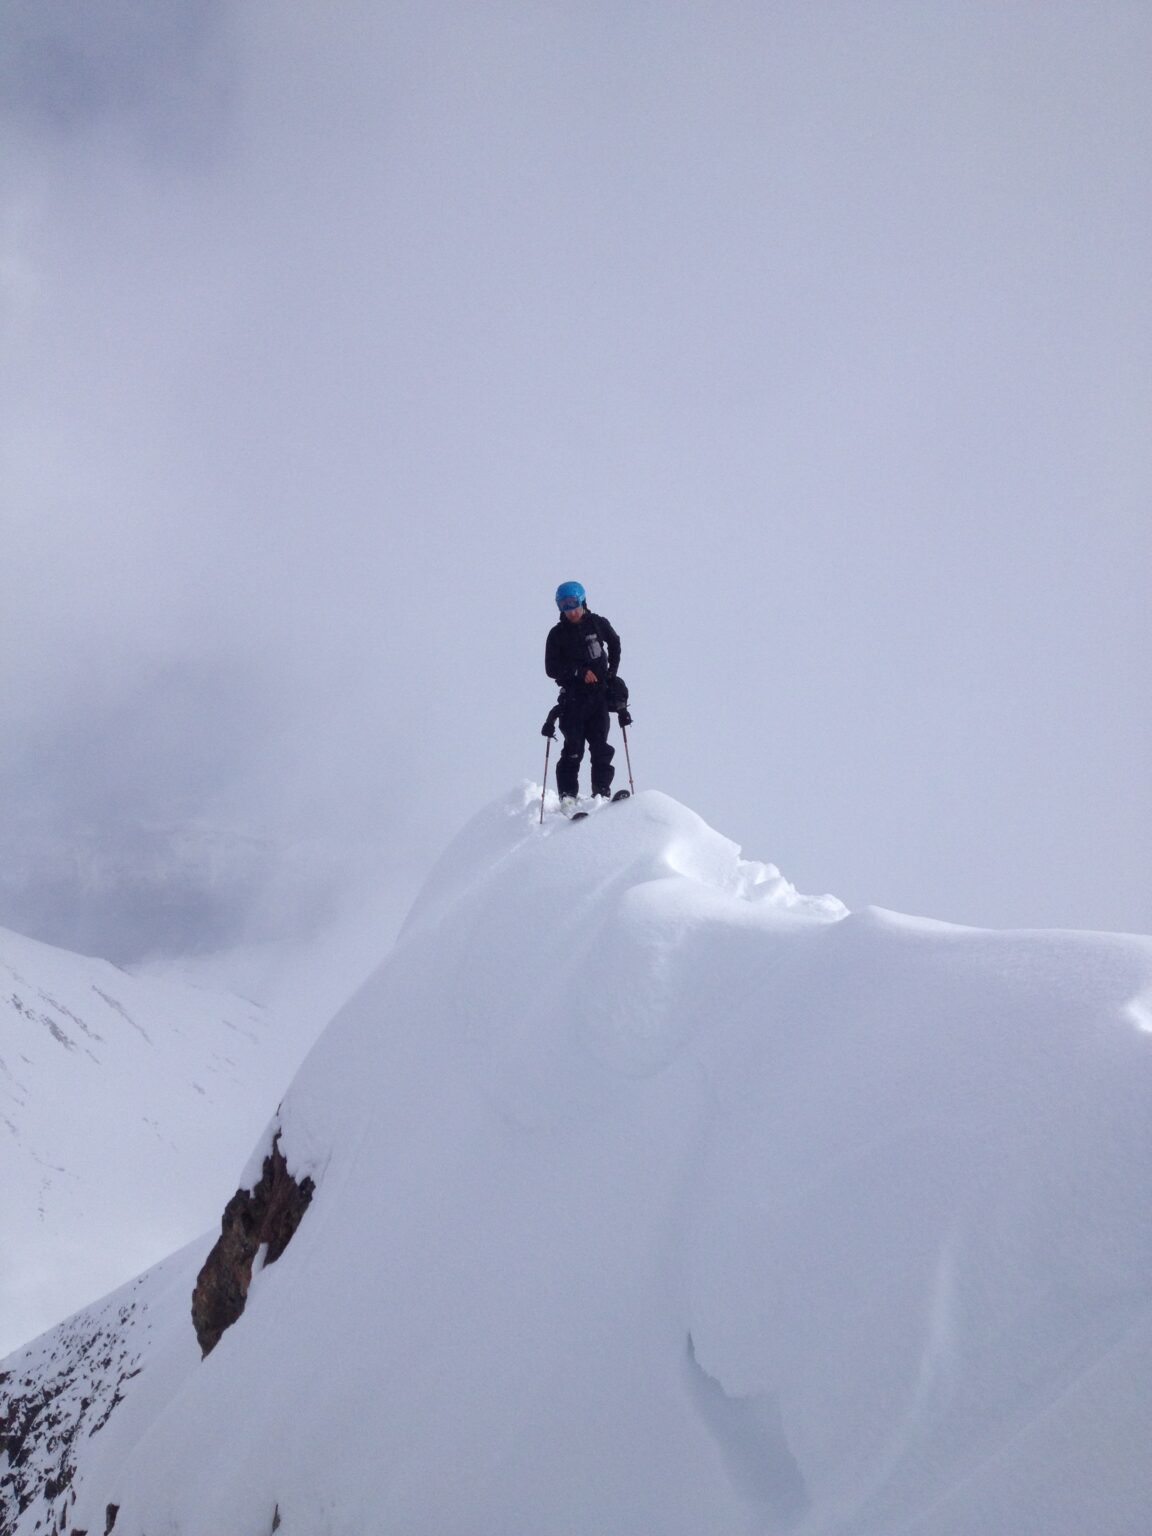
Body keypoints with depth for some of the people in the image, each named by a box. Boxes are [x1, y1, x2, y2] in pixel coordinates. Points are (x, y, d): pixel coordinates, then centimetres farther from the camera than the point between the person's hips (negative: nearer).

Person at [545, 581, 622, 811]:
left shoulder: (598, 624, 5)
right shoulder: (557, 634, 0)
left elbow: (614, 644, 25)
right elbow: (552, 669, -3)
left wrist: (612, 670, 15)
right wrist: (580, 673, -13)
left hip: (599, 693, 2)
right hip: (573, 696, -2)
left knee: (600, 745, -1)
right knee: (573, 747, -10)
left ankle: (602, 792, 2)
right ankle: (567, 795, -8)